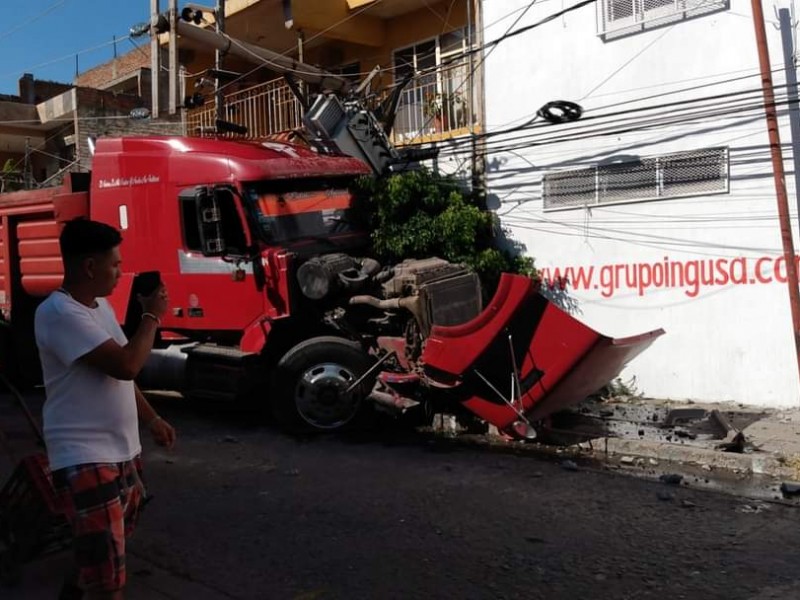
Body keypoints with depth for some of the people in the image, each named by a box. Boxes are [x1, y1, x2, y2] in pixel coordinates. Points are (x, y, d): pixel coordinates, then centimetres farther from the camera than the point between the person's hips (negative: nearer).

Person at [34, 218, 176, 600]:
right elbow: (125, 365, -26)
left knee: (103, 551, 27)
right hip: (85, 460, -10)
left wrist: (151, 418, 20)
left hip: (122, 451, 10)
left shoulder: (100, 305, 11)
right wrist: (151, 317, -12)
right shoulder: (59, 313, -20)